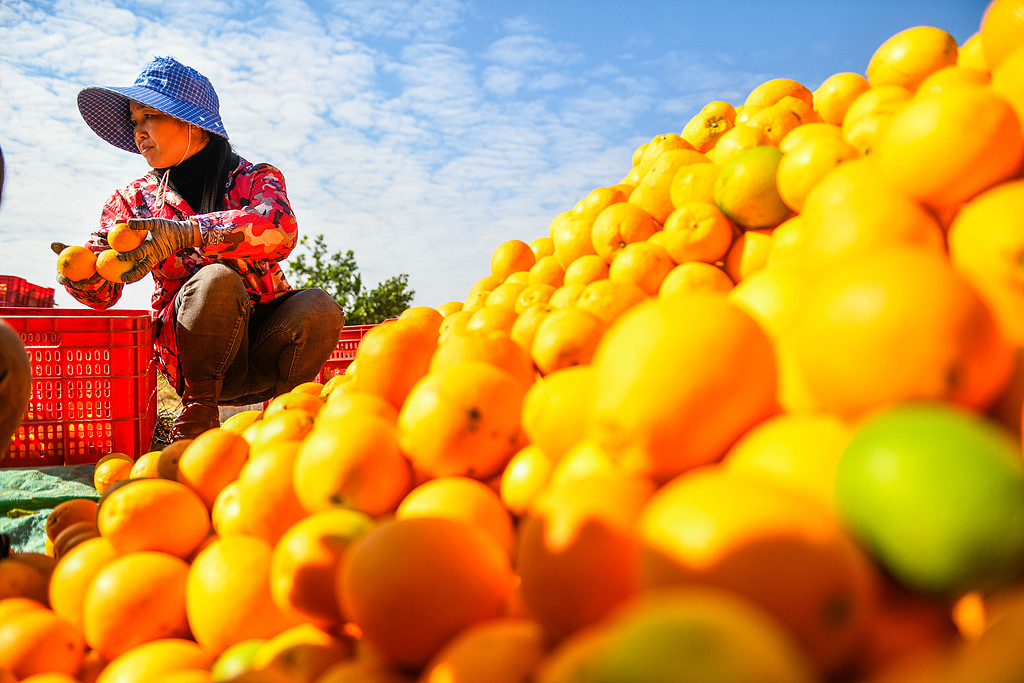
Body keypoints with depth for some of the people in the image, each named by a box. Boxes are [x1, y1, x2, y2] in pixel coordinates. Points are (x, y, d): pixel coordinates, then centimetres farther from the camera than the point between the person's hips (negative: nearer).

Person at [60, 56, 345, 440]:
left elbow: (278, 229, -24)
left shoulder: (255, 179, 2)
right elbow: (103, 291, -1)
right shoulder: (135, 199, 9)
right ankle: (198, 413, -12)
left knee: (320, 308, -31)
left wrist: (186, 233, -39)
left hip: (264, 351, 0)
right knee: (215, 279, -31)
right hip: (192, 356, 0)